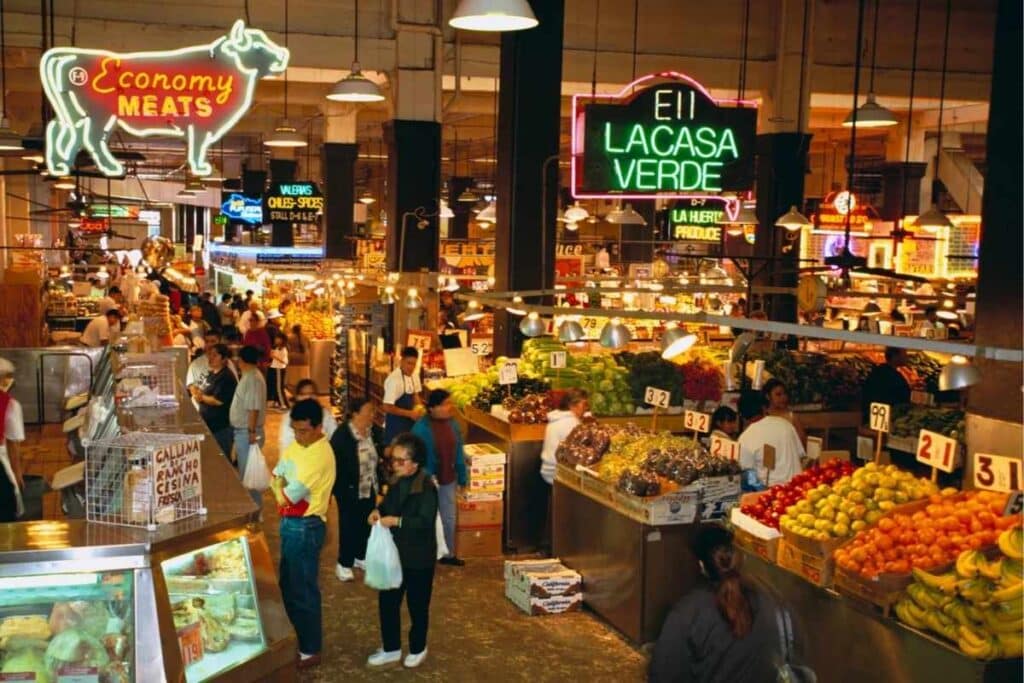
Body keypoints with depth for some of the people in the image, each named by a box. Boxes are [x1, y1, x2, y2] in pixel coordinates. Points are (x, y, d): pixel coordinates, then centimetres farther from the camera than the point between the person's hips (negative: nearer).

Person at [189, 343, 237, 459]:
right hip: (209, 425, 10)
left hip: (221, 428, -9)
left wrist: (201, 397, -9)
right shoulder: (210, 374, 12)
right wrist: (195, 389, -4)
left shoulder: (226, 377, -17)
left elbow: (218, 400, -24)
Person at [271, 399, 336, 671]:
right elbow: (276, 477, 8)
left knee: (303, 589, 2)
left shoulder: (320, 455, -24)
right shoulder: (297, 444, 6)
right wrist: (283, 490, -11)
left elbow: (288, 496, -23)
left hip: (305, 527, -9)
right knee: (288, 584, 20)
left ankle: (310, 650, 16)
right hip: (289, 523, 9)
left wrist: (281, 490, -3)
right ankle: (297, 635, 37)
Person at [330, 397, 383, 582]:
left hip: (370, 489, 6)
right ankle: (344, 563, 19)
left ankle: (360, 556, 36)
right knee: (349, 526, 5)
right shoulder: (341, 435, -19)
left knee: (367, 524, 17)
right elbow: (333, 463, -15)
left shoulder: (375, 432, -3)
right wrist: (334, 490, -13)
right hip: (349, 491, -5)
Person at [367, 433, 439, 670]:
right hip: (395, 553, 7)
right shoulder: (397, 482, 4)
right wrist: (378, 512, -4)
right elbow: (388, 504, 17)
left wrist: (397, 521, -30)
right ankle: (391, 648, 30)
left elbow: (426, 521, -27)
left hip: (418, 557, -7)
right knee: (387, 601, 13)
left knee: (417, 605, 11)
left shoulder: (426, 488, -21)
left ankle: (418, 649, 31)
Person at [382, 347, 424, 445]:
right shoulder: (394, 379, -24)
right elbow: (387, 407, -24)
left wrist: (419, 408, -3)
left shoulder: (414, 376, 0)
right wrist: (410, 414, -20)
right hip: (395, 426, -7)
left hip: (409, 422, 8)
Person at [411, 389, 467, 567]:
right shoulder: (421, 427, -19)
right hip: (427, 481, -6)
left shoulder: (452, 424, 0)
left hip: (448, 480, 6)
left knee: (449, 518, 16)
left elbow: (458, 452, 7)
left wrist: (462, 477, 9)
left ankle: (448, 554, 32)